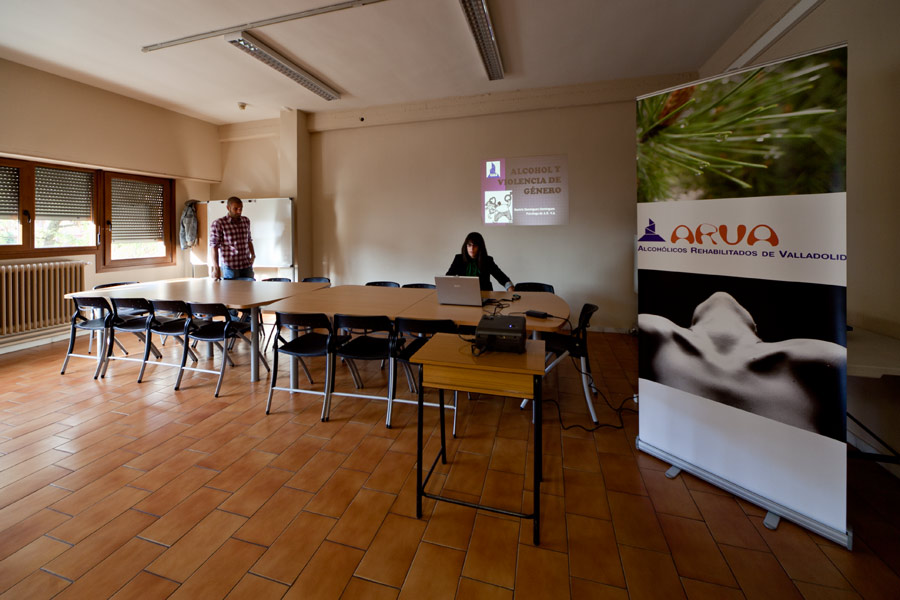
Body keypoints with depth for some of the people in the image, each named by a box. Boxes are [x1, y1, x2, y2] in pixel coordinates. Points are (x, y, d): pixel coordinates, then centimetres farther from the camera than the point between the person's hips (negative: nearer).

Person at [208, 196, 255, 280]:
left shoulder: (246, 221, 10)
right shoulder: (218, 224, -6)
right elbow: (214, 246, -10)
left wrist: (253, 255, 7)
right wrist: (216, 268, -17)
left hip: (247, 266, 4)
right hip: (230, 267, -4)